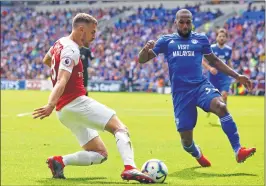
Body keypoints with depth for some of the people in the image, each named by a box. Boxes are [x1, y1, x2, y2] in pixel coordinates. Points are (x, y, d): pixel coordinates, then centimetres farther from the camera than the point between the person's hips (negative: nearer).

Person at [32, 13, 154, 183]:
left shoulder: (60, 43, 17)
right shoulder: (71, 50, -11)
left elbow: (46, 60, 39)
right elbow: (62, 82, -27)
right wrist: (51, 105, -38)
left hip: (64, 111, 10)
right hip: (77, 102, -10)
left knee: (100, 154, 9)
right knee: (120, 128, -17)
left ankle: (60, 161, -6)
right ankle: (130, 168, -39)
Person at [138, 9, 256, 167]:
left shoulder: (201, 39, 11)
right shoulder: (166, 41, 9)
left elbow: (214, 61, 24)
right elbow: (142, 60, 8)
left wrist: (237, 76, 18)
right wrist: (146, 49, -16)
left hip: (201, 85, 0)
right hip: (181, 93, 0)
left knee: (220, 106, -33)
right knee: (186, 140, -2)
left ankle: (238, 151, -32)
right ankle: (197, 154, 36)